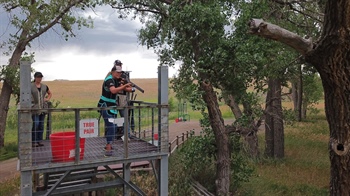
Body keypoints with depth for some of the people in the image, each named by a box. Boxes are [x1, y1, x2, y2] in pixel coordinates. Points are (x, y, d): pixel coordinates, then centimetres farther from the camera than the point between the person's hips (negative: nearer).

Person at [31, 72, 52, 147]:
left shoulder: (44, 86, 10)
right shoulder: (31, 87, -2)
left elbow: (50, 93, 25)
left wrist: (47, 99, 10)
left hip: (43, 108, 4)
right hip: (35, 108, -4)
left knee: (41, 124, 7)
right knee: (36, 124, -12)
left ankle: (40, 140, 16)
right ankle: (34, 141, -2)